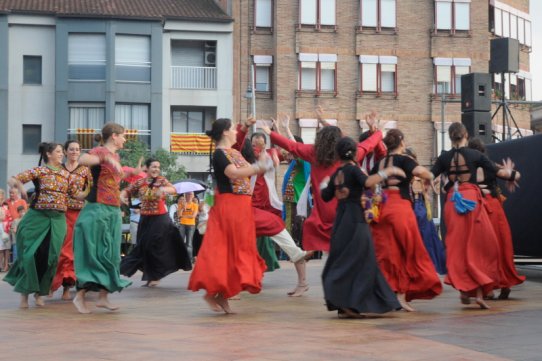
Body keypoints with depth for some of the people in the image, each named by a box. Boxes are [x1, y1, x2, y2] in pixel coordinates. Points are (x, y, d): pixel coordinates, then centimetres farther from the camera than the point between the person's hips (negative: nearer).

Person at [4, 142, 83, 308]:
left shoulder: (65, 174, 12)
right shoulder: (39, 170, -3)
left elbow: (77, 194, 18)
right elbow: (12, 180, -9)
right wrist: (18, 184, -31)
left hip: (57, 220, 4)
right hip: (38, 217, -4)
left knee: (50, 256, 1)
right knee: (32, 254, -6)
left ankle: (40, 291, 17)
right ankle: (25, 292, 7)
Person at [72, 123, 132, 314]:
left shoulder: (115, 156, 17)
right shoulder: (100, 151, -9)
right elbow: (83, 160, -31)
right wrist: (107, 158, -36)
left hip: (113, 212, 8)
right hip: (98, 210, -8)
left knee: (110, 255, 7)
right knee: (94, 254, -6)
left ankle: (103, 296, 11)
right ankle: (80, 296, 0)